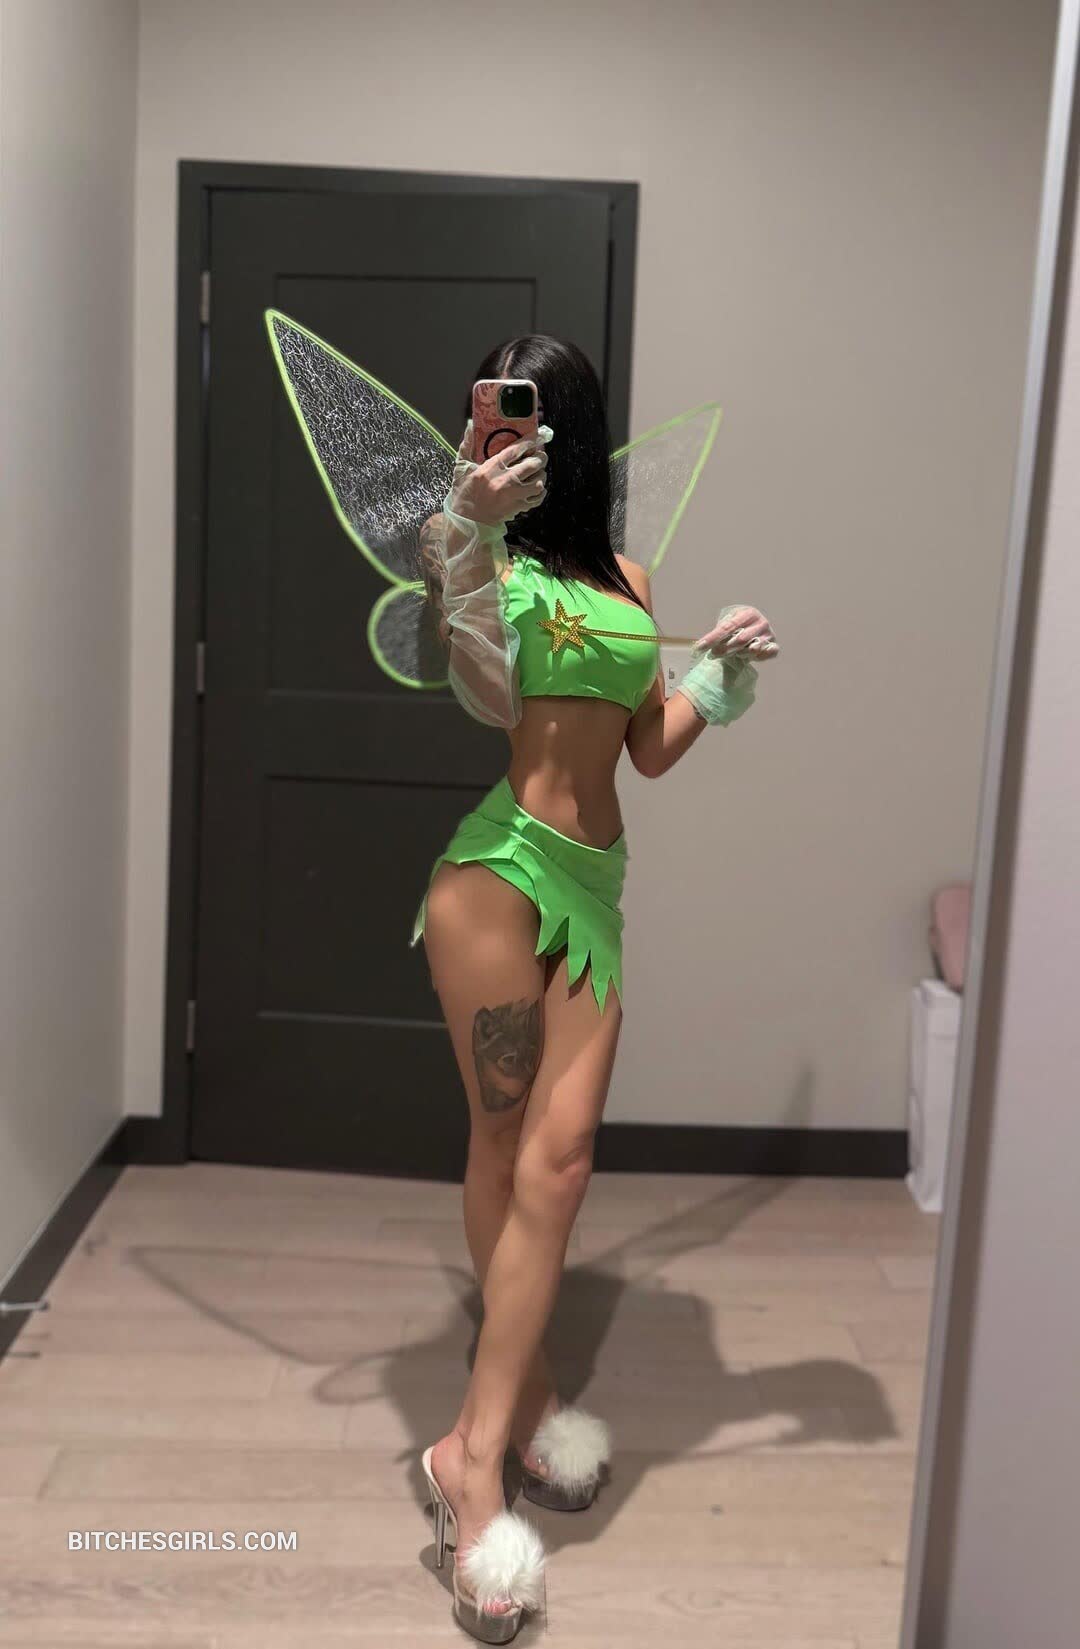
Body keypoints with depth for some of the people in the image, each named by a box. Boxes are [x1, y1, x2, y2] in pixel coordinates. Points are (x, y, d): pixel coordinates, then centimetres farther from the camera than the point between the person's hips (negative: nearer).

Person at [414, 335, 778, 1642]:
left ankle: (481, 1439, 11)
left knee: (558, 1151, 1)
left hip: (593, 884, 5)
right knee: (509, 1144, 2)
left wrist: (719, 677, 4)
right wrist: (470, 536, -29)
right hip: (498, 867, -5)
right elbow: (490, 695, -18)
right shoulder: (477, 551, 0)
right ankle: (514, 1397, 17)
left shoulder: (625, 579, 15)